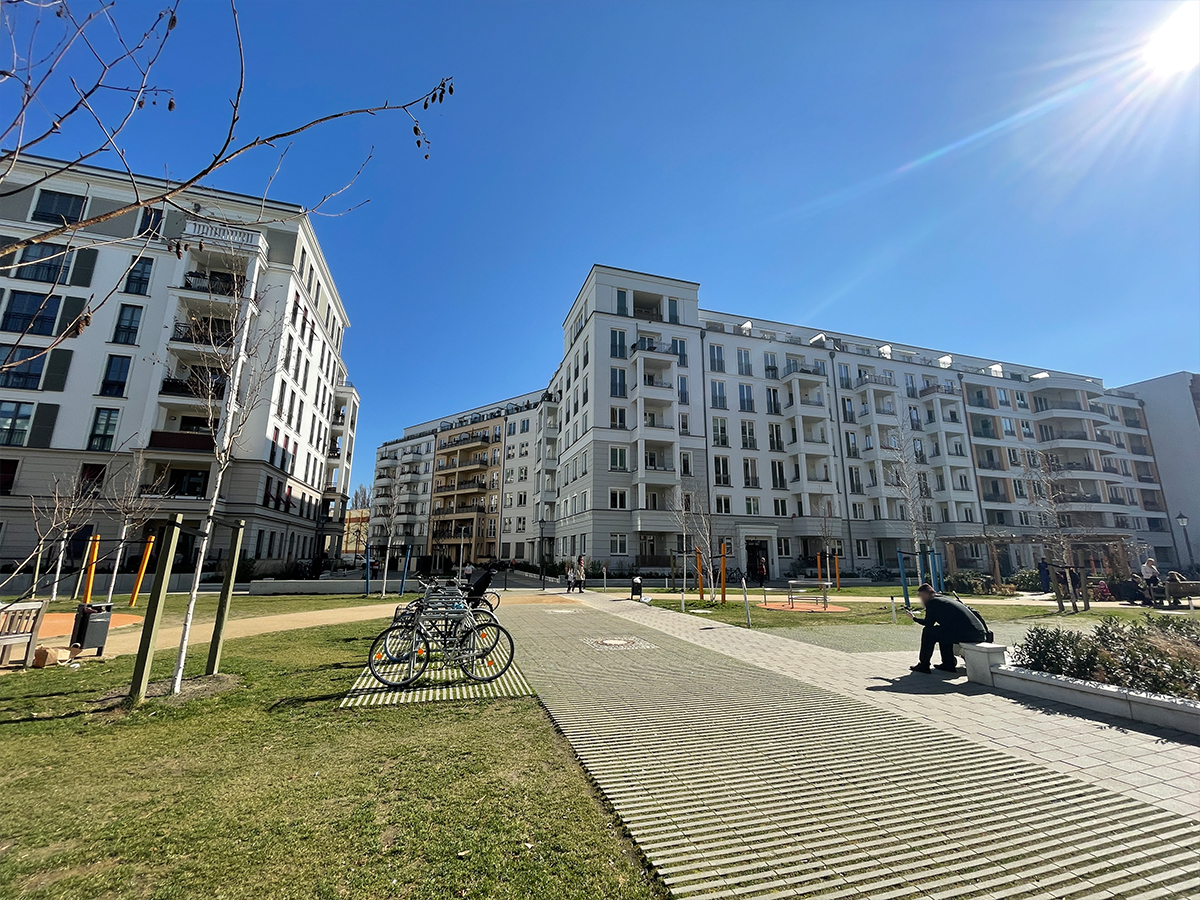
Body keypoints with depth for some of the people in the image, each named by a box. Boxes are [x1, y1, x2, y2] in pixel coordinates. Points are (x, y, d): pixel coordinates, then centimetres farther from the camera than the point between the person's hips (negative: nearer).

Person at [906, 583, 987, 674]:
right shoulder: (947, 599, 25)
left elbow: (928, 624, 0)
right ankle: (948, 664, 27)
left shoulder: (932, 603, -1)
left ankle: (923, 665, 9)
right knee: (943, 631, 29)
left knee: (928, 631, 3)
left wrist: (914, 618, 15)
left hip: (967, 635, -9)